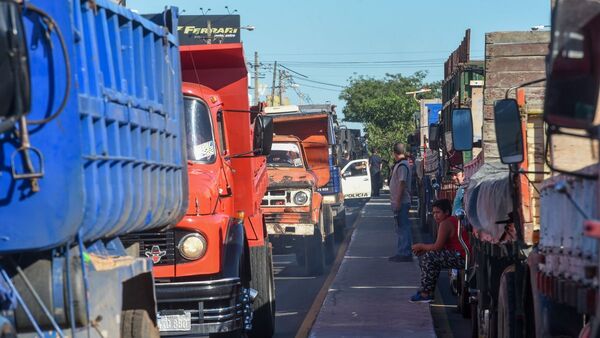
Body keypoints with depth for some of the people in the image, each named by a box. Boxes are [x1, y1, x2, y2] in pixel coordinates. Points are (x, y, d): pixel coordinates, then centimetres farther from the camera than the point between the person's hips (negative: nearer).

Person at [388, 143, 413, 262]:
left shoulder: (402, 166, -16)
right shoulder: (398, 165, 14)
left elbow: (402, 184, -22)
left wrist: (398, 202, -23)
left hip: (401, 202, -10)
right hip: (398, 202, 10)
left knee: (403, 227, -8)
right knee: (401, 228, 14)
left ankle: (405, 254, -7)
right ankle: (402, 253, 21)